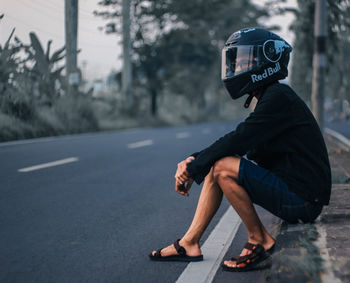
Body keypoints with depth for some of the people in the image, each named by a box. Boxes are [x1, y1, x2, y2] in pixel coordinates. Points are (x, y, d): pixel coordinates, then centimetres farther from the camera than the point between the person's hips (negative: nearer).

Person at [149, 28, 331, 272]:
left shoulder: (278, 98, -16)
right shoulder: (272, 97, 15)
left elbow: (238, 141, -20)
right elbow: (240, 144, 15)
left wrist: (193, 169, -10)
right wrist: (194, 161, 2)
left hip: (301, 199, -10)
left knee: (222, 168, -21)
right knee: (216, 164, 7)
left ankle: (260, 240, -6)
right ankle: (190, 244, 8)